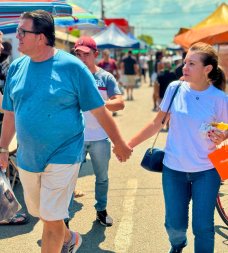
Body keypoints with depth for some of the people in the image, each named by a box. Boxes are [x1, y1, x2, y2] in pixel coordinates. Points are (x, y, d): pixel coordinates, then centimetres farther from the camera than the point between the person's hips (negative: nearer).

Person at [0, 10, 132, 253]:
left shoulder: (72, 66, -14)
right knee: (37, 211, 21)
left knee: (51, 219, 0)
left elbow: (99, 110, -7)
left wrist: (118, 142, -1)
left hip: (62, 156, -6)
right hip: (27, 157, 6)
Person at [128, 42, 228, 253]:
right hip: (173, 168, 2)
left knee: (203, 227, 1)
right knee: (175, 224, 10)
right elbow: (157, 124, 5)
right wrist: (129, 144, 2)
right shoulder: (175, 88, -4)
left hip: (206, 172, -2)